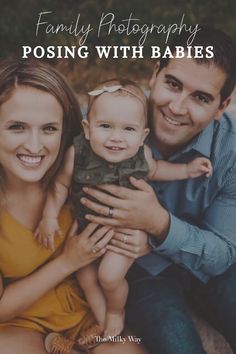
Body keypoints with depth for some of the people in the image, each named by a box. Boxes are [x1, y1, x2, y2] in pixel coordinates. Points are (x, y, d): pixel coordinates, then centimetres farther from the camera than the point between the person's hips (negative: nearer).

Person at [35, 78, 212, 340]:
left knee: (110, 275, -13)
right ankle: (103, 322, 37)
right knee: (86, 278, 10)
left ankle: (117, 312, 22)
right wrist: (49, 216, -14)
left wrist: (187, 170, -3)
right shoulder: (77, 153, -26)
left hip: (127, 229, -1)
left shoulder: (142, 154, -20)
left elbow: (153, 171, 5)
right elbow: (61, 184, -8)